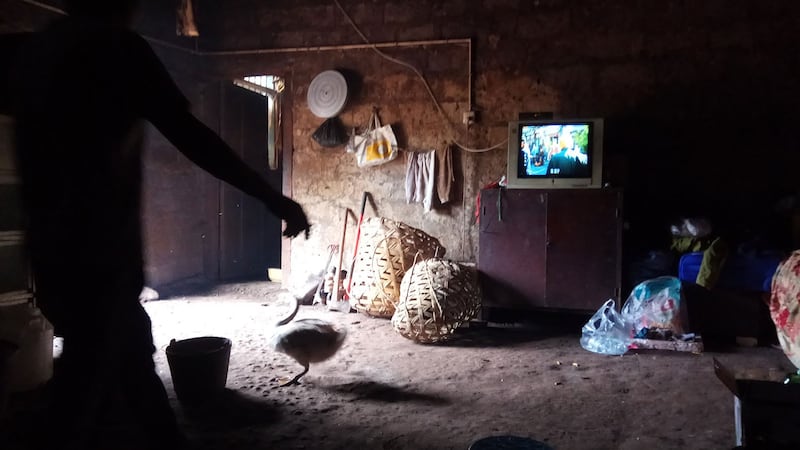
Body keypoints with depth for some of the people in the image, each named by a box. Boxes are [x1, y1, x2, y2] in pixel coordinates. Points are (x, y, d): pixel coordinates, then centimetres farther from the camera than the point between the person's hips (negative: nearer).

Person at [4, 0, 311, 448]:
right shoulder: (115, 46, -13)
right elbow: (193, 138, -18)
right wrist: (274, 198, -14)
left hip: (52, 246, 8)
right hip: (100, 252, -8)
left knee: (132, 351, 20)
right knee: (88, 379, 3)